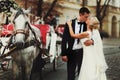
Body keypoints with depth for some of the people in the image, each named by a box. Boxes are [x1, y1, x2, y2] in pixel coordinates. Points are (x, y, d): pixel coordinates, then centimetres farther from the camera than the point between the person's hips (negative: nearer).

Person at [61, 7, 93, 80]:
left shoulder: (87, 25, 2)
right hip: (71, 52, -2)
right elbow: (64, 39, -4)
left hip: (82, 52, 2)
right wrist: (63, 54, -7)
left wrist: (91, 41, -21)